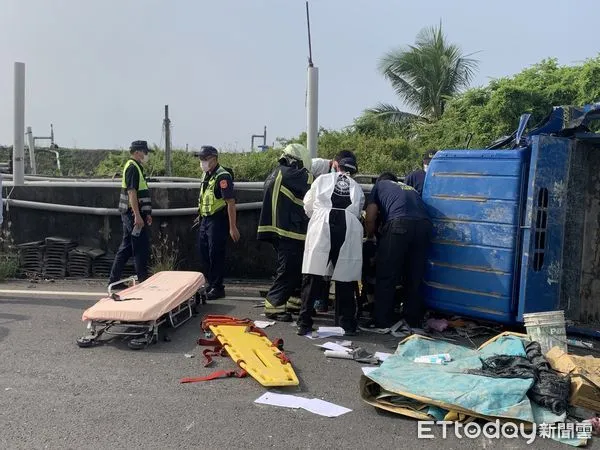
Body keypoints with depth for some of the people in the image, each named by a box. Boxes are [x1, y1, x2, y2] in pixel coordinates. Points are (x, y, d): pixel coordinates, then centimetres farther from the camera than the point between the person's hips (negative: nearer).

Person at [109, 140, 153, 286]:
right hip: (134, 214, -10)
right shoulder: (132, 167, -13)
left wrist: (147, 214, 23)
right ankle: (143, 281, 2)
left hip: (131, 214, 10)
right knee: (141, 248, -4)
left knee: (126, 248, 13)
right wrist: (137, 215, -25)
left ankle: (114, 279, 19)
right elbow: (132, 192, -21)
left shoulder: (136, 167, 19)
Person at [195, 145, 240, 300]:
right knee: (204, 253, 14)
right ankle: (211, 284, 27)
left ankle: (217, 288, 7)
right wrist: (200, 215, 23)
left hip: (217, 220, -9)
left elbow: (231, 202, -20)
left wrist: (233, 227, -22)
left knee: (215, 255, -4)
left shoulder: (222, 176, -17)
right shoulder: (205, 175, 12)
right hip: (205, 220, 9)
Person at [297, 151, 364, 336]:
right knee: (345, 278, 10)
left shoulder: (323, 180, 18)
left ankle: (304, 323, 3)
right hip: (349, 229, 2)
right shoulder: (357, 188, 21)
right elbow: (357, 212, 18)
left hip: (322, 225, -1)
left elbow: (308, 206, 22)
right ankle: (348, 324, 16)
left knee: (313, 276, 2)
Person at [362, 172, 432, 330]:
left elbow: (370, 218, 16)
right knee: (414, 277, 13)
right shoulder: (410, 188, 39)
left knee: (386, 276, 2)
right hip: (424, 224, 5)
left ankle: (383, 320, 3)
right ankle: (413, 320, 18)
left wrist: (370, 237, 32)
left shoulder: (380, 185, 26)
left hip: (400, 224, -5)